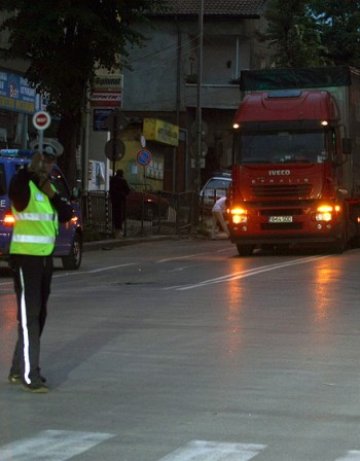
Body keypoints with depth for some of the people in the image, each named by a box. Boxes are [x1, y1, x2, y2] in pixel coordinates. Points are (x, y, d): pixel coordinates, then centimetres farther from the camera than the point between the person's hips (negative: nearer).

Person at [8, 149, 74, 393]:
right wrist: (30, 170, -48)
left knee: (39, 315, 12)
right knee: (29, 315, -10)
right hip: (25, 258, -8)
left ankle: (19, 370, 22)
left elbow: (67, 214, 5)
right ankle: (30, 375, -11)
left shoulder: (49, 187, 13)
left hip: (45, 258, 8)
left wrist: (52, 195, -10)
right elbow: (15, 189, -33)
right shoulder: (25, 186, -11)